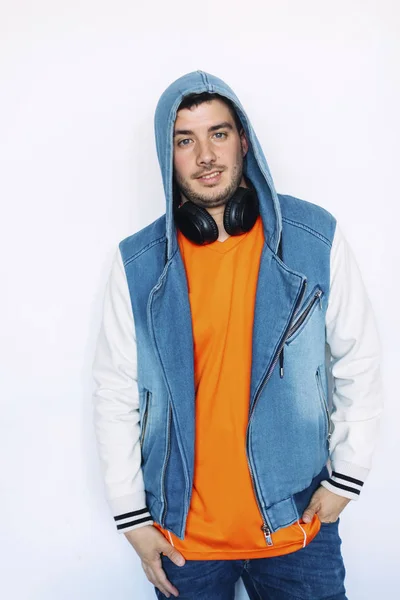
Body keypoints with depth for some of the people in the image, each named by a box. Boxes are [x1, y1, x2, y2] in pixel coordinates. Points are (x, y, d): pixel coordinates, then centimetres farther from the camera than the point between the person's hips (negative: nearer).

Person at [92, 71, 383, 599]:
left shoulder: (315, 238, -8)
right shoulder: (137, 263, -7)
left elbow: (359, 363, 0)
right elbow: (115, 394, -2)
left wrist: (346, 476, 0)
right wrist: (131, 516, 0)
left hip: (298, 522, 0)